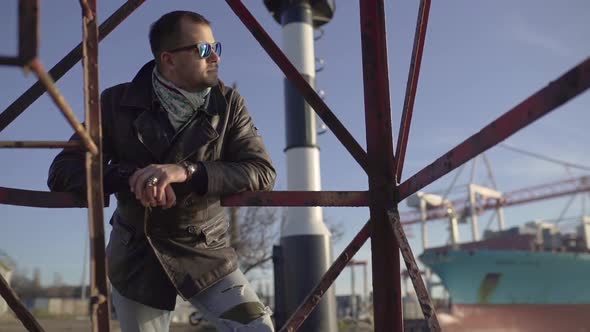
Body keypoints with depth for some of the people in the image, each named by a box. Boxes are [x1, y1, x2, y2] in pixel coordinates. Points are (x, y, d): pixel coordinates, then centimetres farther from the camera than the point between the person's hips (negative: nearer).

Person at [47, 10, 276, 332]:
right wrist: (130, 175, -30)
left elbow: (262, 171, -17)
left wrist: (187, 171, -32)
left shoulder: (228, 104, -8)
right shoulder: (118, 103, -9)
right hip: (137, 253, 0)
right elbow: (62, 172, -11)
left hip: (206, 251, 0)